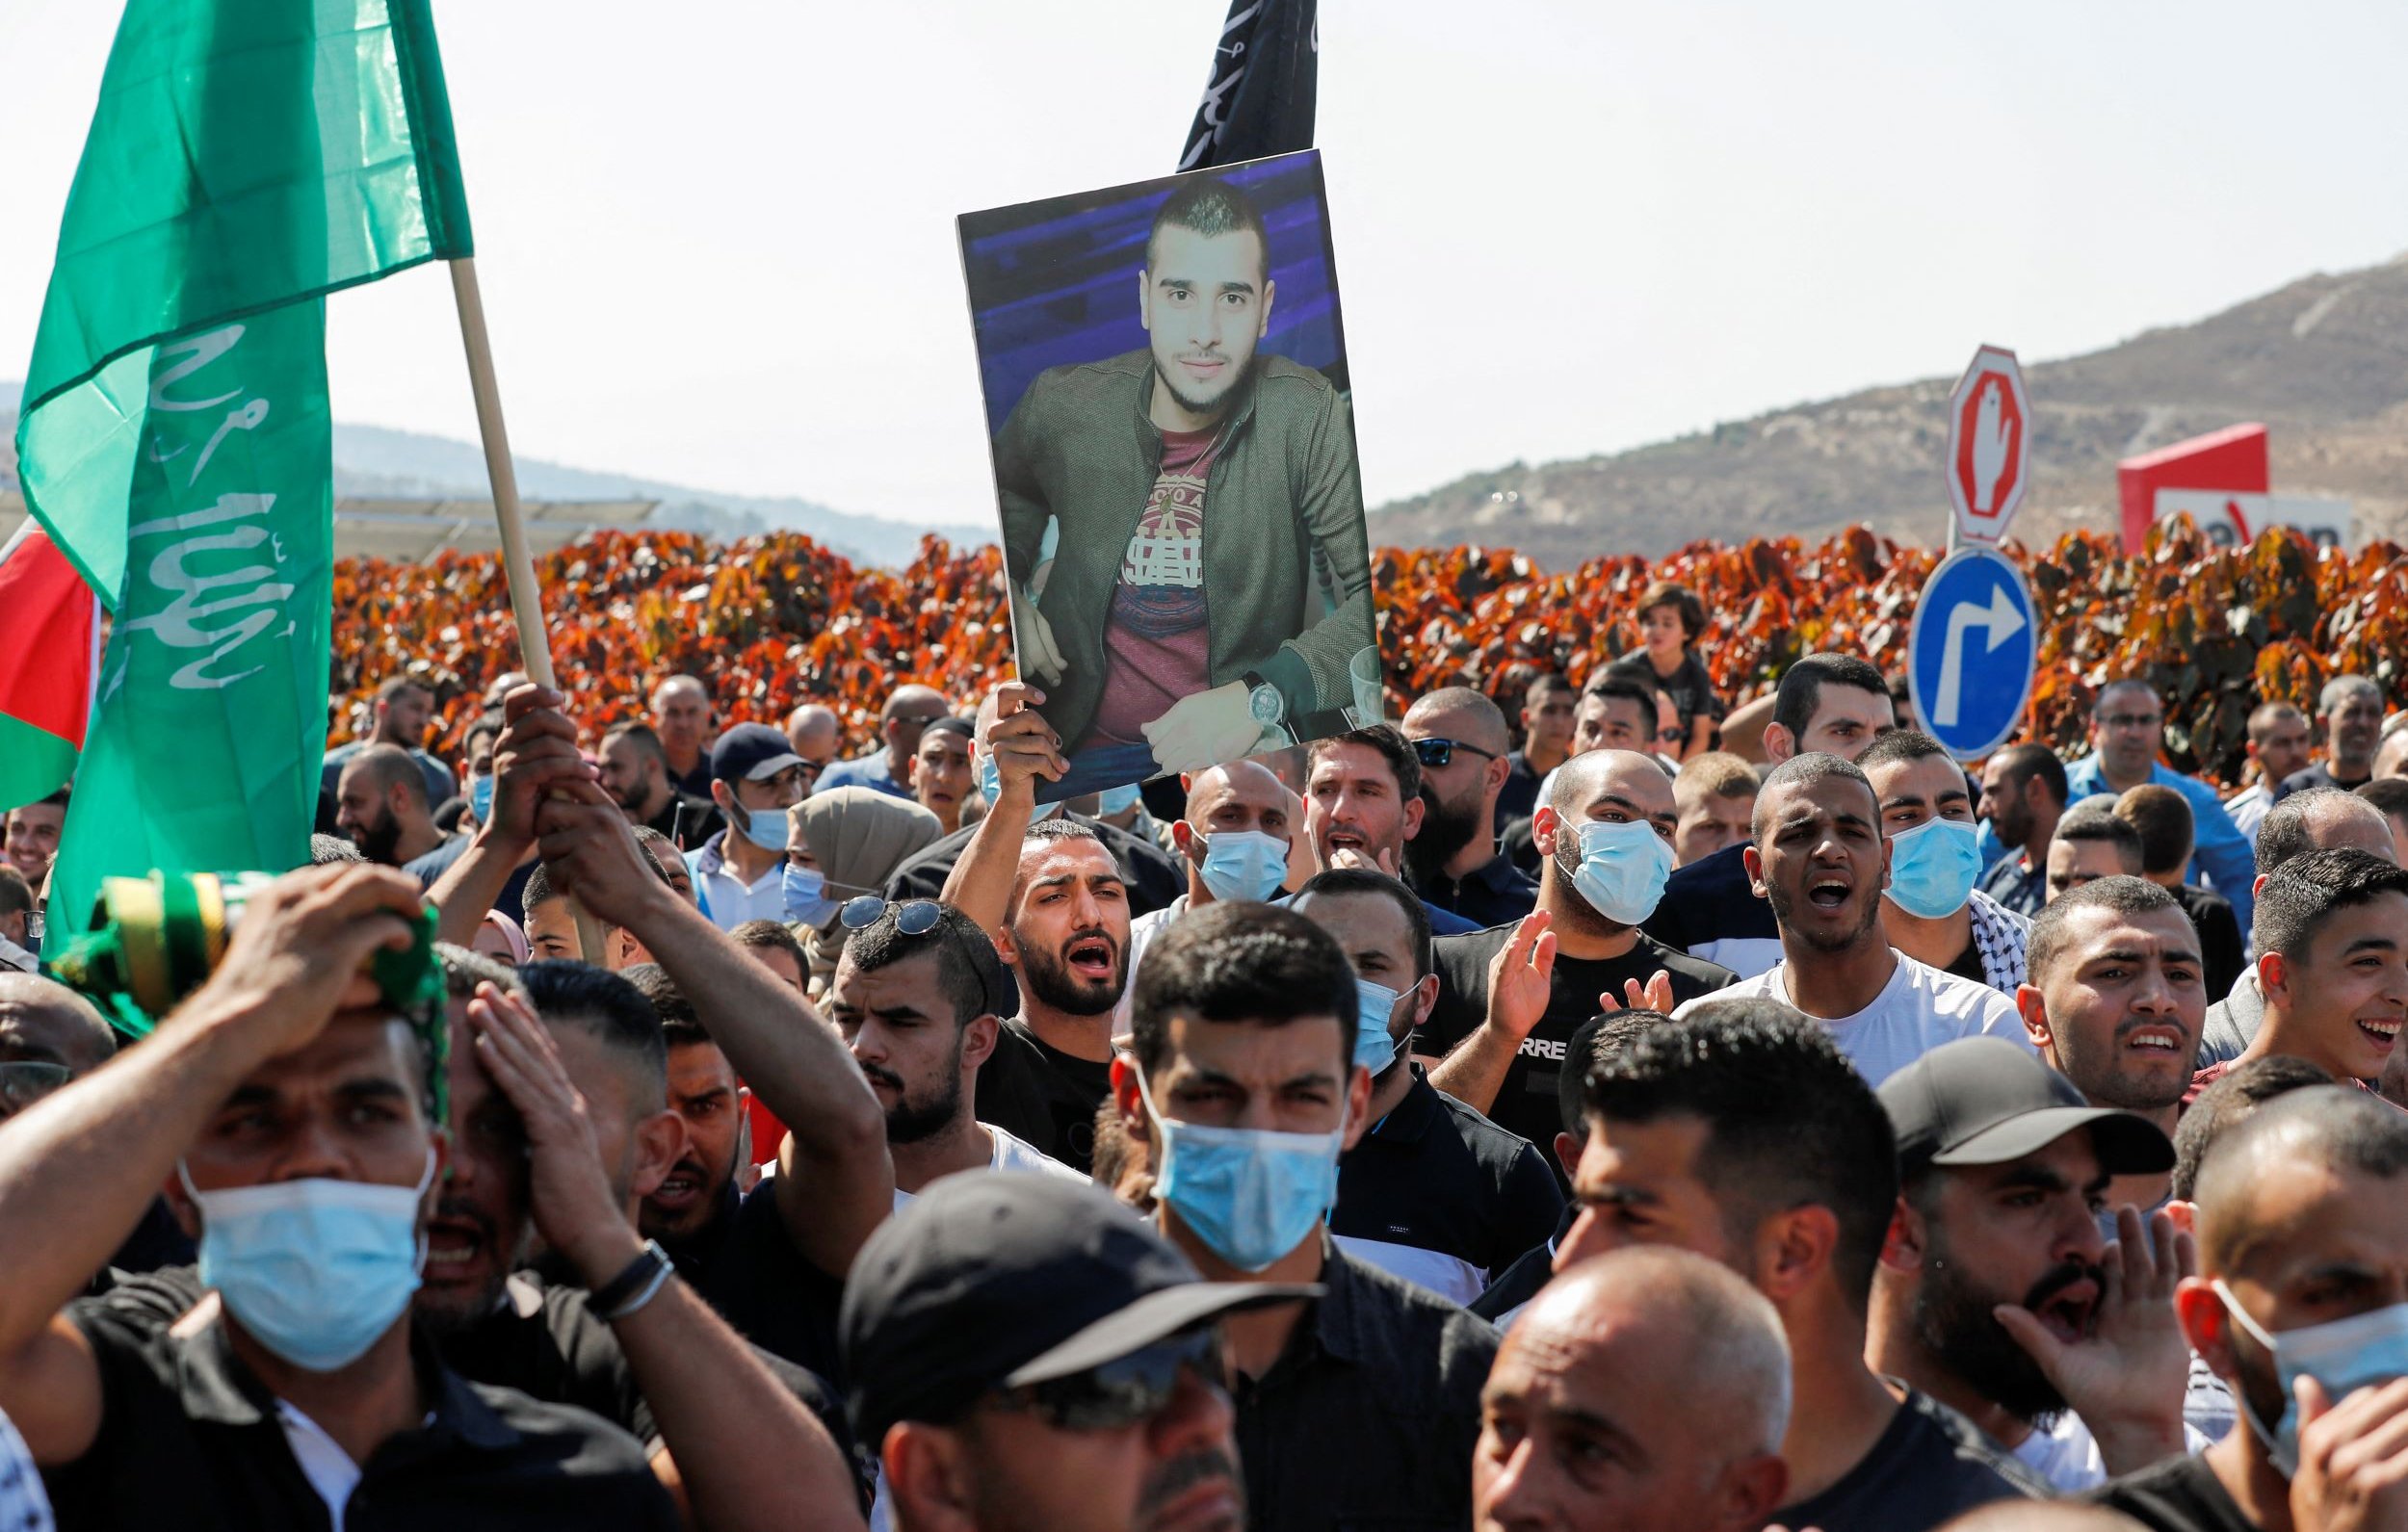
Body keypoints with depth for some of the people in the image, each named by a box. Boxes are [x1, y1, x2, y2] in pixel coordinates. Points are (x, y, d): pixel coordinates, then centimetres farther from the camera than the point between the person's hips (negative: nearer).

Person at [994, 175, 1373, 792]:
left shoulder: (1308, 417, -9)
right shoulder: (1060, 407, -2)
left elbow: (1378, 596, -12)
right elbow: (1000, 504, 21)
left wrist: (1259, 698, -24)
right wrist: (1005, 597, 0)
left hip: (1248, 746, -1)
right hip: (1078, 752, 1)